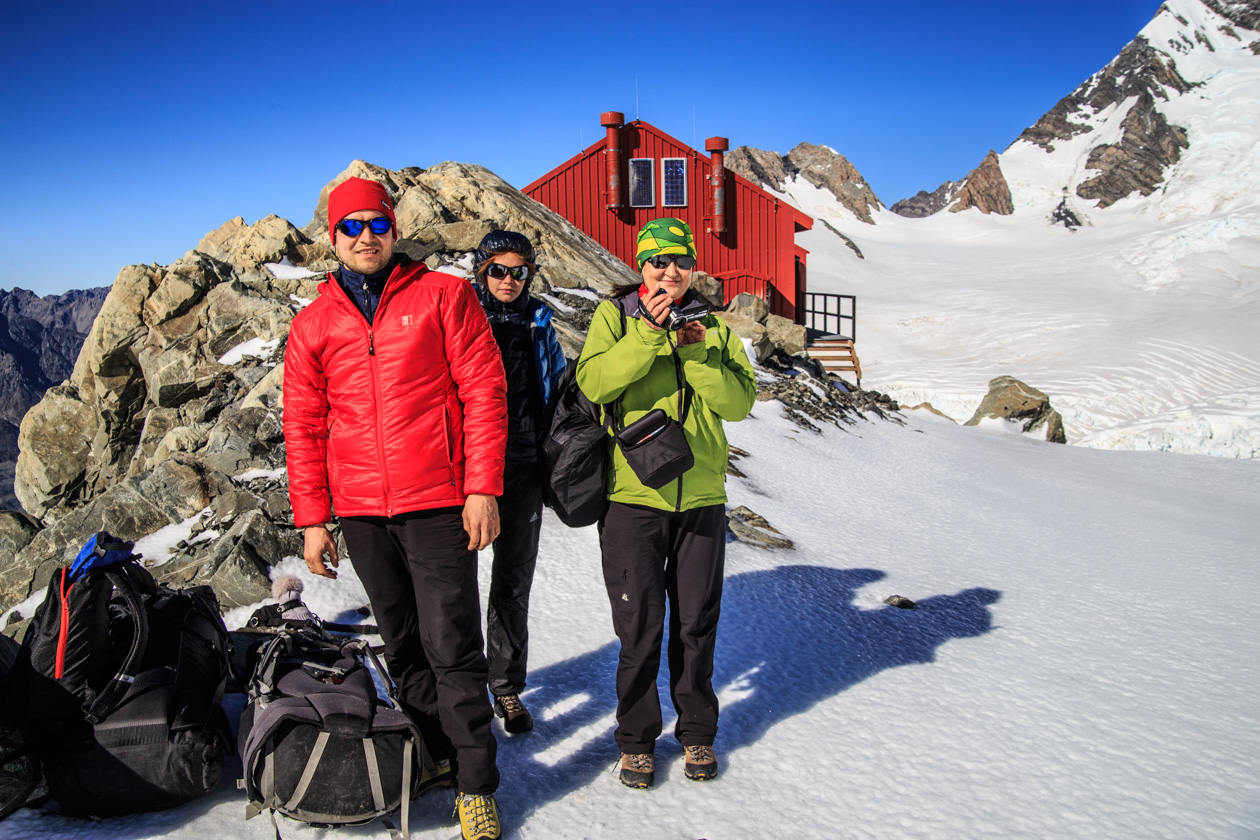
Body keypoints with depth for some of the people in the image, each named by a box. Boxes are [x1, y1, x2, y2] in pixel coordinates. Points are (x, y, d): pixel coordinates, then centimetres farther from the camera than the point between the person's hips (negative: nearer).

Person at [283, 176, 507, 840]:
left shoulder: (443, 295, 1)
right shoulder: (313, 324, 10)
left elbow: (484, 392, -3)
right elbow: (302, 426, 11)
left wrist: (483, 489, -10)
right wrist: (311, 518, 5)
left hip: (438, 506, -4)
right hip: (360, 513, 4)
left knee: (452, 649, -4)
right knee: (403, 647, 14)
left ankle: (475, 785, 8)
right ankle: (435, 754, 30)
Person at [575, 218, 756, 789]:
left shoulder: (713, 325, 10)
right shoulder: (616, 315, 3)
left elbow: (739, 402, -1)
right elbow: (593, 382, -14)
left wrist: (697, 354, -13)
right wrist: (650, 334, -21)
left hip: (701, 495, 3)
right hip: (632, 495, -2)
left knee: (696, 623, 11)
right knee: (640, 626, 3)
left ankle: (696, 732, 29)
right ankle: (637, 738, 22)